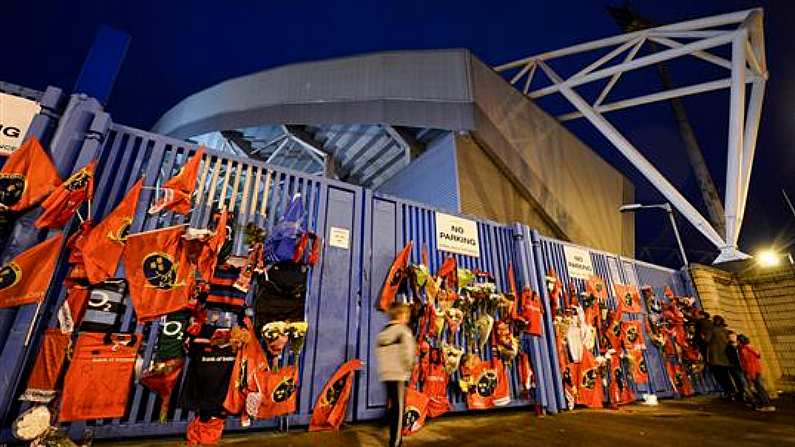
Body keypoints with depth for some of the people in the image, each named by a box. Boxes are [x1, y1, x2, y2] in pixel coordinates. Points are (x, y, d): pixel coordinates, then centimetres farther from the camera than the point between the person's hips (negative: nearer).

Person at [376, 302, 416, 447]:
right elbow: (407, 351, -18)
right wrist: (408, 366, -3)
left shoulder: (382, 332, 12)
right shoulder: (403, 330, -9)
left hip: (385, 374, 8)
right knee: (398, 408, 1)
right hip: (398, 374, -7)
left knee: (391, 406, 17)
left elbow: (378, 351, 13)